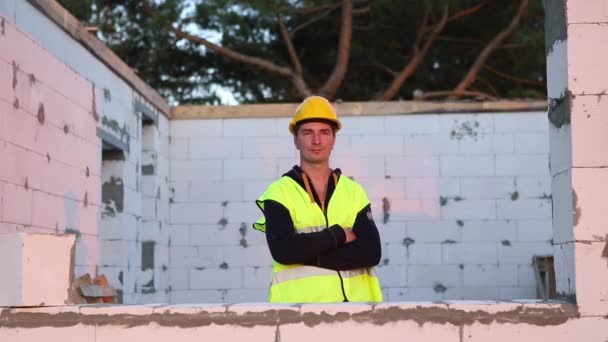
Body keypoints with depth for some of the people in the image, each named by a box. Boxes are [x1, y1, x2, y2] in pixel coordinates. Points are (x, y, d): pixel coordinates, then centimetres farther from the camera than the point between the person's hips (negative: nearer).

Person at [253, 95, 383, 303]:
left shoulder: (354, 192, 13)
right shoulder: (279, 193, 5)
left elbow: (371, 251, -1)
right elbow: (282, 250, -11)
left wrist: (307, 253, -9)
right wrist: (339, 234, -5)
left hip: (355, 300, 3)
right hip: (299, 300, -3)